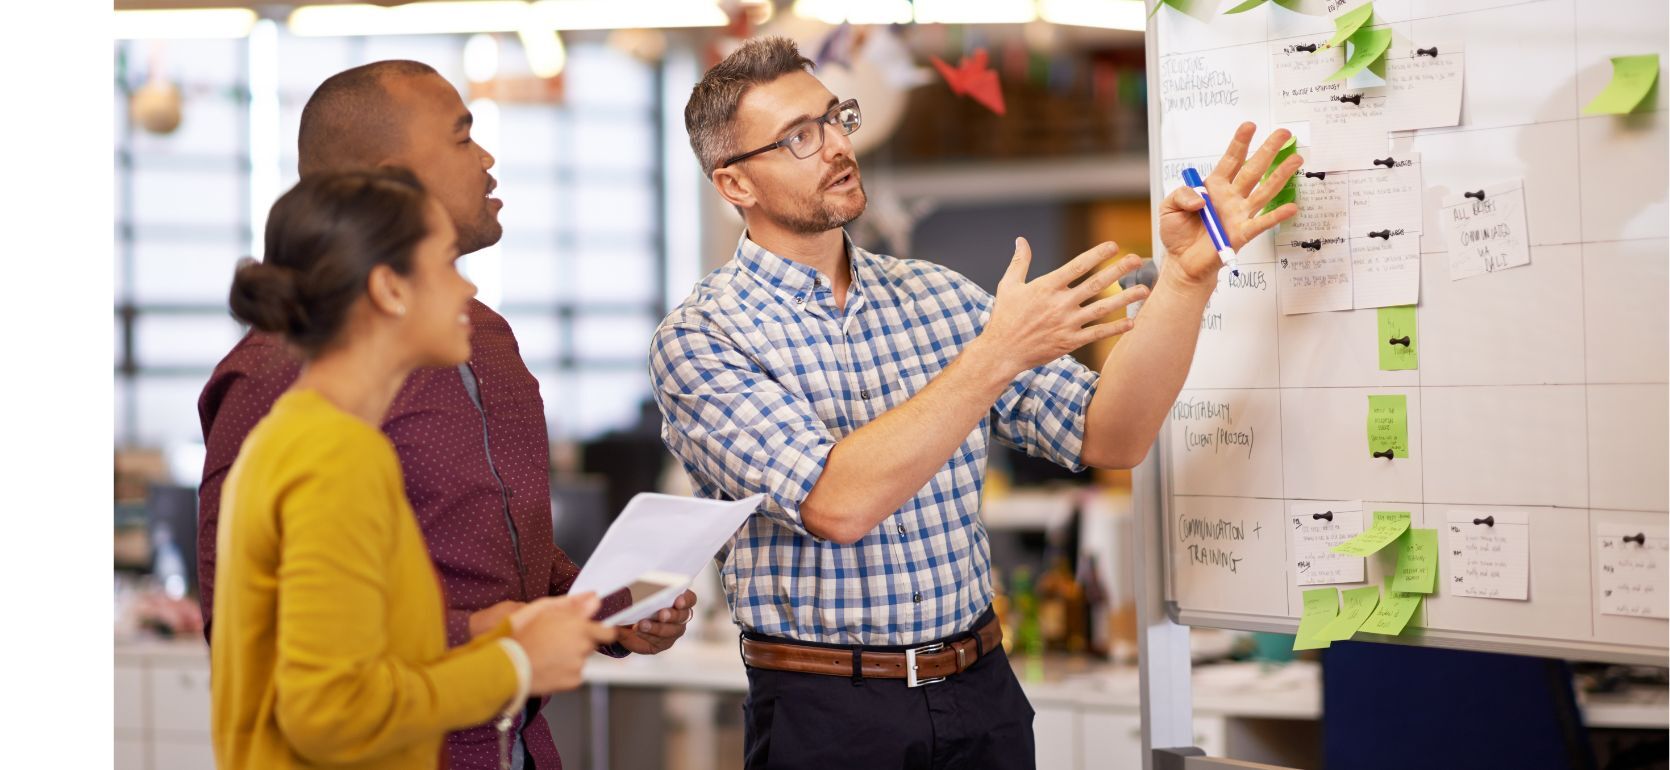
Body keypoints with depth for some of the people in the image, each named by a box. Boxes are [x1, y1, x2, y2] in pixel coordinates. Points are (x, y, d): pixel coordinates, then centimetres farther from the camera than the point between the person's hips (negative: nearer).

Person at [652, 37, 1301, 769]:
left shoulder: (937, 296, 6)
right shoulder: (699, 337, -10)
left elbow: (1108, 438, 0)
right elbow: (837, 503, -24)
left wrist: (1187, 274, -11)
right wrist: (999, 355, -26)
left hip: (982, 689, 5)